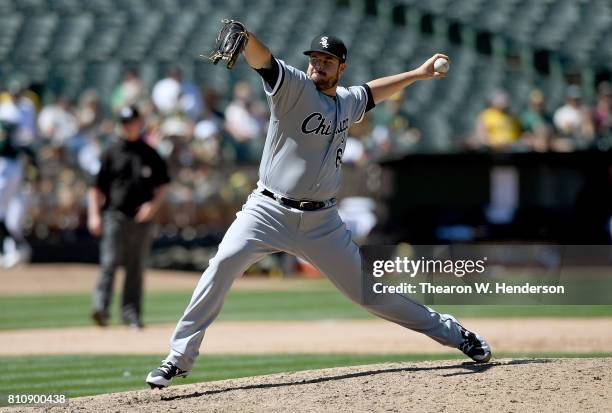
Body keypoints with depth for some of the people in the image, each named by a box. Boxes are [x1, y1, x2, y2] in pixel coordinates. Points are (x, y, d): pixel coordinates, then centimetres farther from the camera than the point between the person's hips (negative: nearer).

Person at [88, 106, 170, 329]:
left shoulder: (151, 155, 11)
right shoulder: (112, 153, 7)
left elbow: (162, 185, 15)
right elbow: (97, 187, 6)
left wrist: (154, 205, -4)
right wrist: (94, 215, -4)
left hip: (142, 218, 2)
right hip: (115, 214, -2)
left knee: (136, 267, 5)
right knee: (109, 262, -13)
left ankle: (131, 313, 9)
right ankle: (101, 307, -20)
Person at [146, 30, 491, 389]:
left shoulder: (347, 103, 10)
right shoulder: (294, 87, -7)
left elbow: (373, 91, 34)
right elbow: (262, 59, -27)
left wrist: (418, 74, 39)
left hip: (321, 221, 4)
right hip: (269, 210, -4)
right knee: (225, 262, -28)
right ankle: (180, 357, -21)